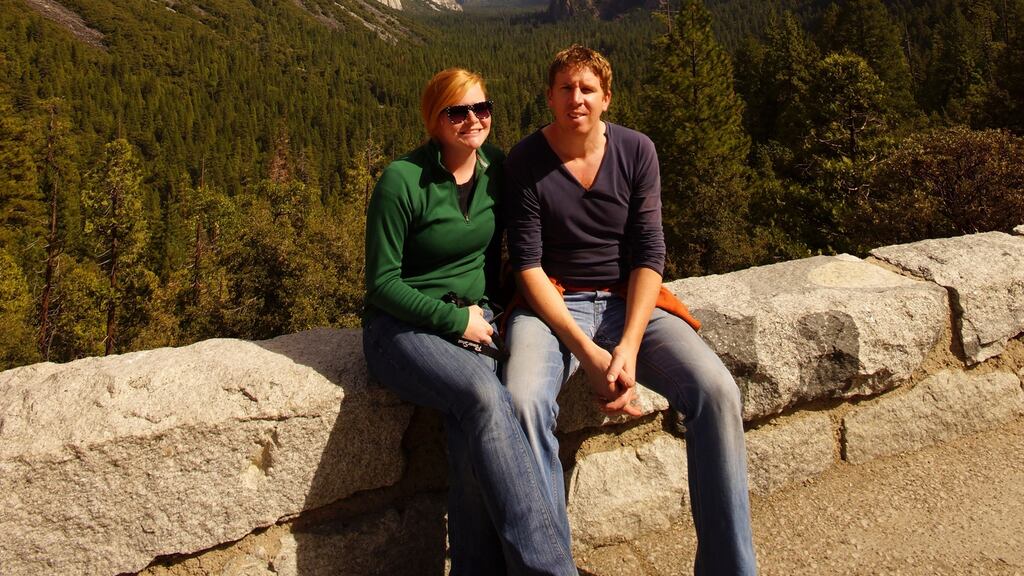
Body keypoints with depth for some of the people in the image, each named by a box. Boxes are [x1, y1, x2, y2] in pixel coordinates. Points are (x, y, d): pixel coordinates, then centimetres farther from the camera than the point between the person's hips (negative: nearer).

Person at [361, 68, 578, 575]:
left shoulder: (498, 168, 5)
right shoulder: (402, 181, -12)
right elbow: (382, 283, -10)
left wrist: (484, 311, 5)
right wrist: (455, 319, -14)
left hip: (473, 319, 4)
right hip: (404, 326, -4)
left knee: (473, 425, -29)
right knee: (483, 395, -35)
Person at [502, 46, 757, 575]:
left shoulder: (636, 151, 2)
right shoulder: (525, 162, -4)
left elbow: (648, 253, -3)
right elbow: (528, 264, -9)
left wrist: (628, 347, -18)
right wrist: (587, 352, -20)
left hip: (629, 299, 2)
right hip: (552, 303, -2)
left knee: (717, 391, -21)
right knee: (524, 400, -34)